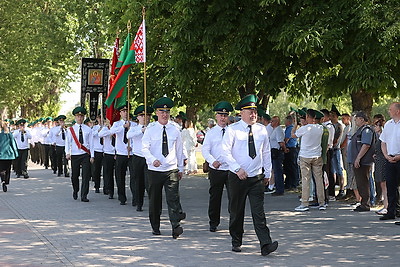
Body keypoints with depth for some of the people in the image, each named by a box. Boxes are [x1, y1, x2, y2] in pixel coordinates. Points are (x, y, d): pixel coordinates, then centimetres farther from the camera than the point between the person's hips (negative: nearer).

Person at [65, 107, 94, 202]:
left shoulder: (88, 129, 6)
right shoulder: (71, 129, 5)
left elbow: (91, 143, 6)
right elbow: (67, 142, 0)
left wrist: (92, 156, 1)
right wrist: (67, 153, -14)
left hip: (85, 155, 0)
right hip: (74, 155, 0)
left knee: (86, 176, -6)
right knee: (74, 176, 8)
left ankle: (84, 196, -3)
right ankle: (75, 191, 34)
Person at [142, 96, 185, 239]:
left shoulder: (175, 130, 6)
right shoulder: (150, 130, 1)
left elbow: (179, 150, 14)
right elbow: (144, 148, -7)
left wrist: (180, 168, 15)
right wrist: (153, 160, -25)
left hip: (171, 170, 0)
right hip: (154, 170, 0)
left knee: (173, 199, -12)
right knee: (154, 200, 9)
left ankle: (176, 227, -20)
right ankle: (155, 227, 22)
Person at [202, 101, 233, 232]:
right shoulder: (211, 132, 4)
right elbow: (205, 150, -3)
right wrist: (213, 161, -21)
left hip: (231, 169, 0)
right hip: (216, 170, 0)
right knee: (215, 197, 8)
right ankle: (213, 223, 21)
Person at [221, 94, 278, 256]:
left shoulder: (261, 130, 7)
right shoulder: (233, 130, -5)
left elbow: (266, 152, 16)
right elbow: (226, 152, -9)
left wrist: (267, 173, 14)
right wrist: (238, 169, -18)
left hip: (256, 177, 2)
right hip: (237, 177, -2)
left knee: (258, 212, -7)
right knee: (236, 212, 9)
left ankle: (265, 245, -15)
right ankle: (236, 242, 24)